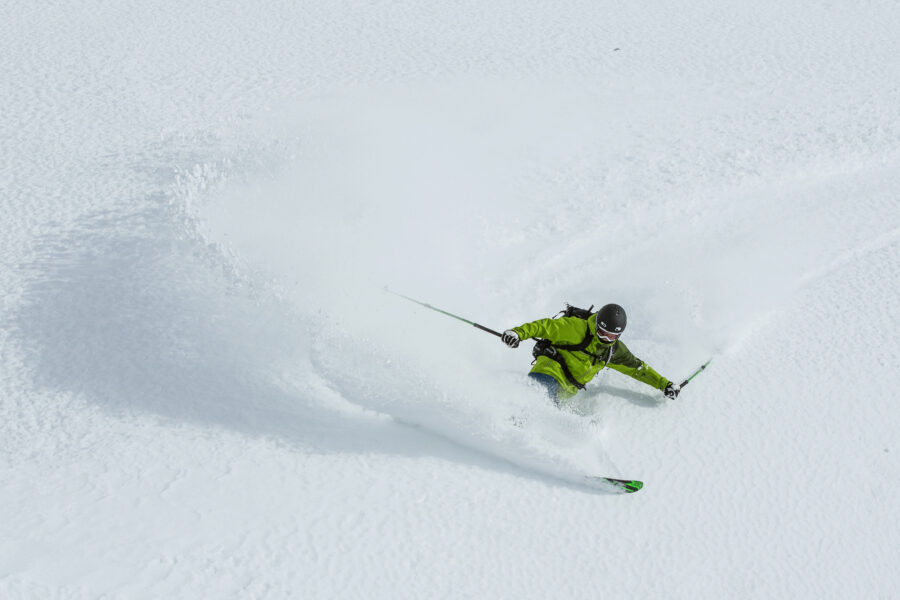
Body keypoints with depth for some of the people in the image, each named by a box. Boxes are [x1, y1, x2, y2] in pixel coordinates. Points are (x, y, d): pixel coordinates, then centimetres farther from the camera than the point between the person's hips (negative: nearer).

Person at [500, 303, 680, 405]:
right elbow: (546, 326, -12)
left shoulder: (614, 350, 11)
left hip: (567, 389, 7)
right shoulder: (578, 328, -9)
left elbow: (637, 367, 23)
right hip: (552, 367, -7)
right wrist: (519, 332, -27)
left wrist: (664, 384, 20)